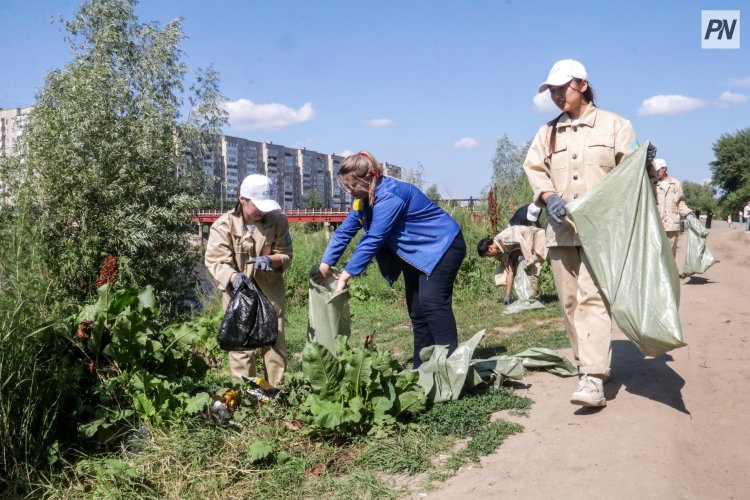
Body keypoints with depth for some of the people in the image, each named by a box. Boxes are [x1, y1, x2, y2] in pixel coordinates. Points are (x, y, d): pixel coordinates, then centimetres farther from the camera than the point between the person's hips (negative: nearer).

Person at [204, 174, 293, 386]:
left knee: (276, 342, 8)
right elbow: (215, 261, -17)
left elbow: (286, 256, -2)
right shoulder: (224, 225, -14)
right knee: (241, 344, 1)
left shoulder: (278, 221, -7)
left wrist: (270, 260, -25)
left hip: (270, 292, 2)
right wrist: (233, 277, -38)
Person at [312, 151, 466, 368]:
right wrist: (325, 265, 0)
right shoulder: (365, 197, 0)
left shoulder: (389, 196, -29)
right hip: (416, 253, 10)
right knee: (416, 309, 7)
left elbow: (372, 240, -30)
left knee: (433, 301, -23)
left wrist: (346, 274, -25)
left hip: (442, 246, -10)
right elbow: (345, 230, 3)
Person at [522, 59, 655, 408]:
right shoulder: (548, 131, 17)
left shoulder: (614, 124, 8)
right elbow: (533, 166, 8)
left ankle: (593, 379, -20)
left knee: (592, 297, -16)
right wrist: (548, 195, -11)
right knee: (570, 301, 8)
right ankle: (586, 364, 23)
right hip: (561, 227, 5)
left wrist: (646, 162, -18)